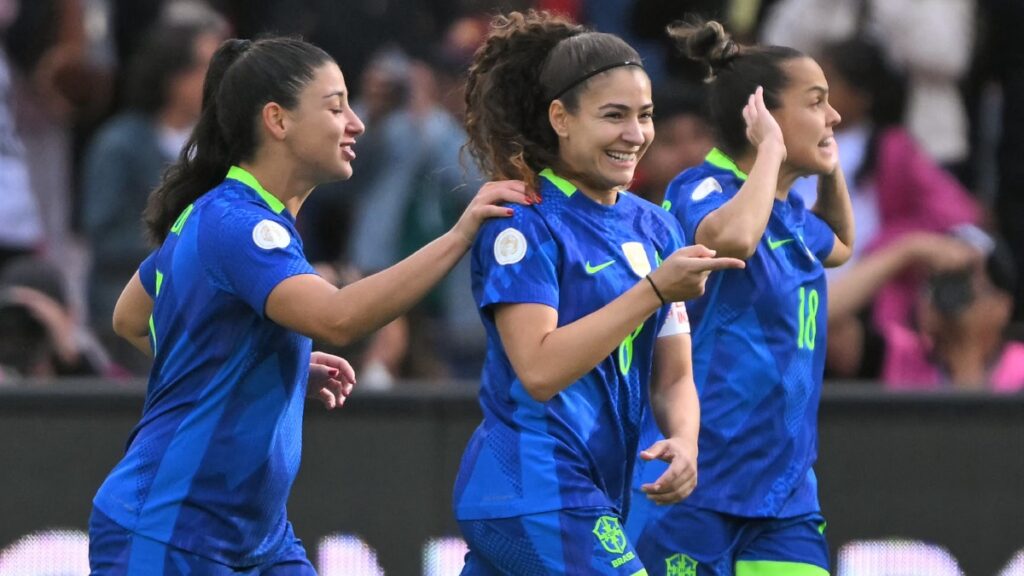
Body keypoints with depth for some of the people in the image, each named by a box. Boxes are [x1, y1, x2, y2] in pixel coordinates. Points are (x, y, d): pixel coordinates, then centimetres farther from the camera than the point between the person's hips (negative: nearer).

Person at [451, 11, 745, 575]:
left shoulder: (654, 228, 13)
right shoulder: (523, 222, -10)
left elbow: (672, 377, 15)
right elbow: (540, 370, -21)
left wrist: (684, 442, -7)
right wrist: (654, 290, -24)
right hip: (537, 499, -8)